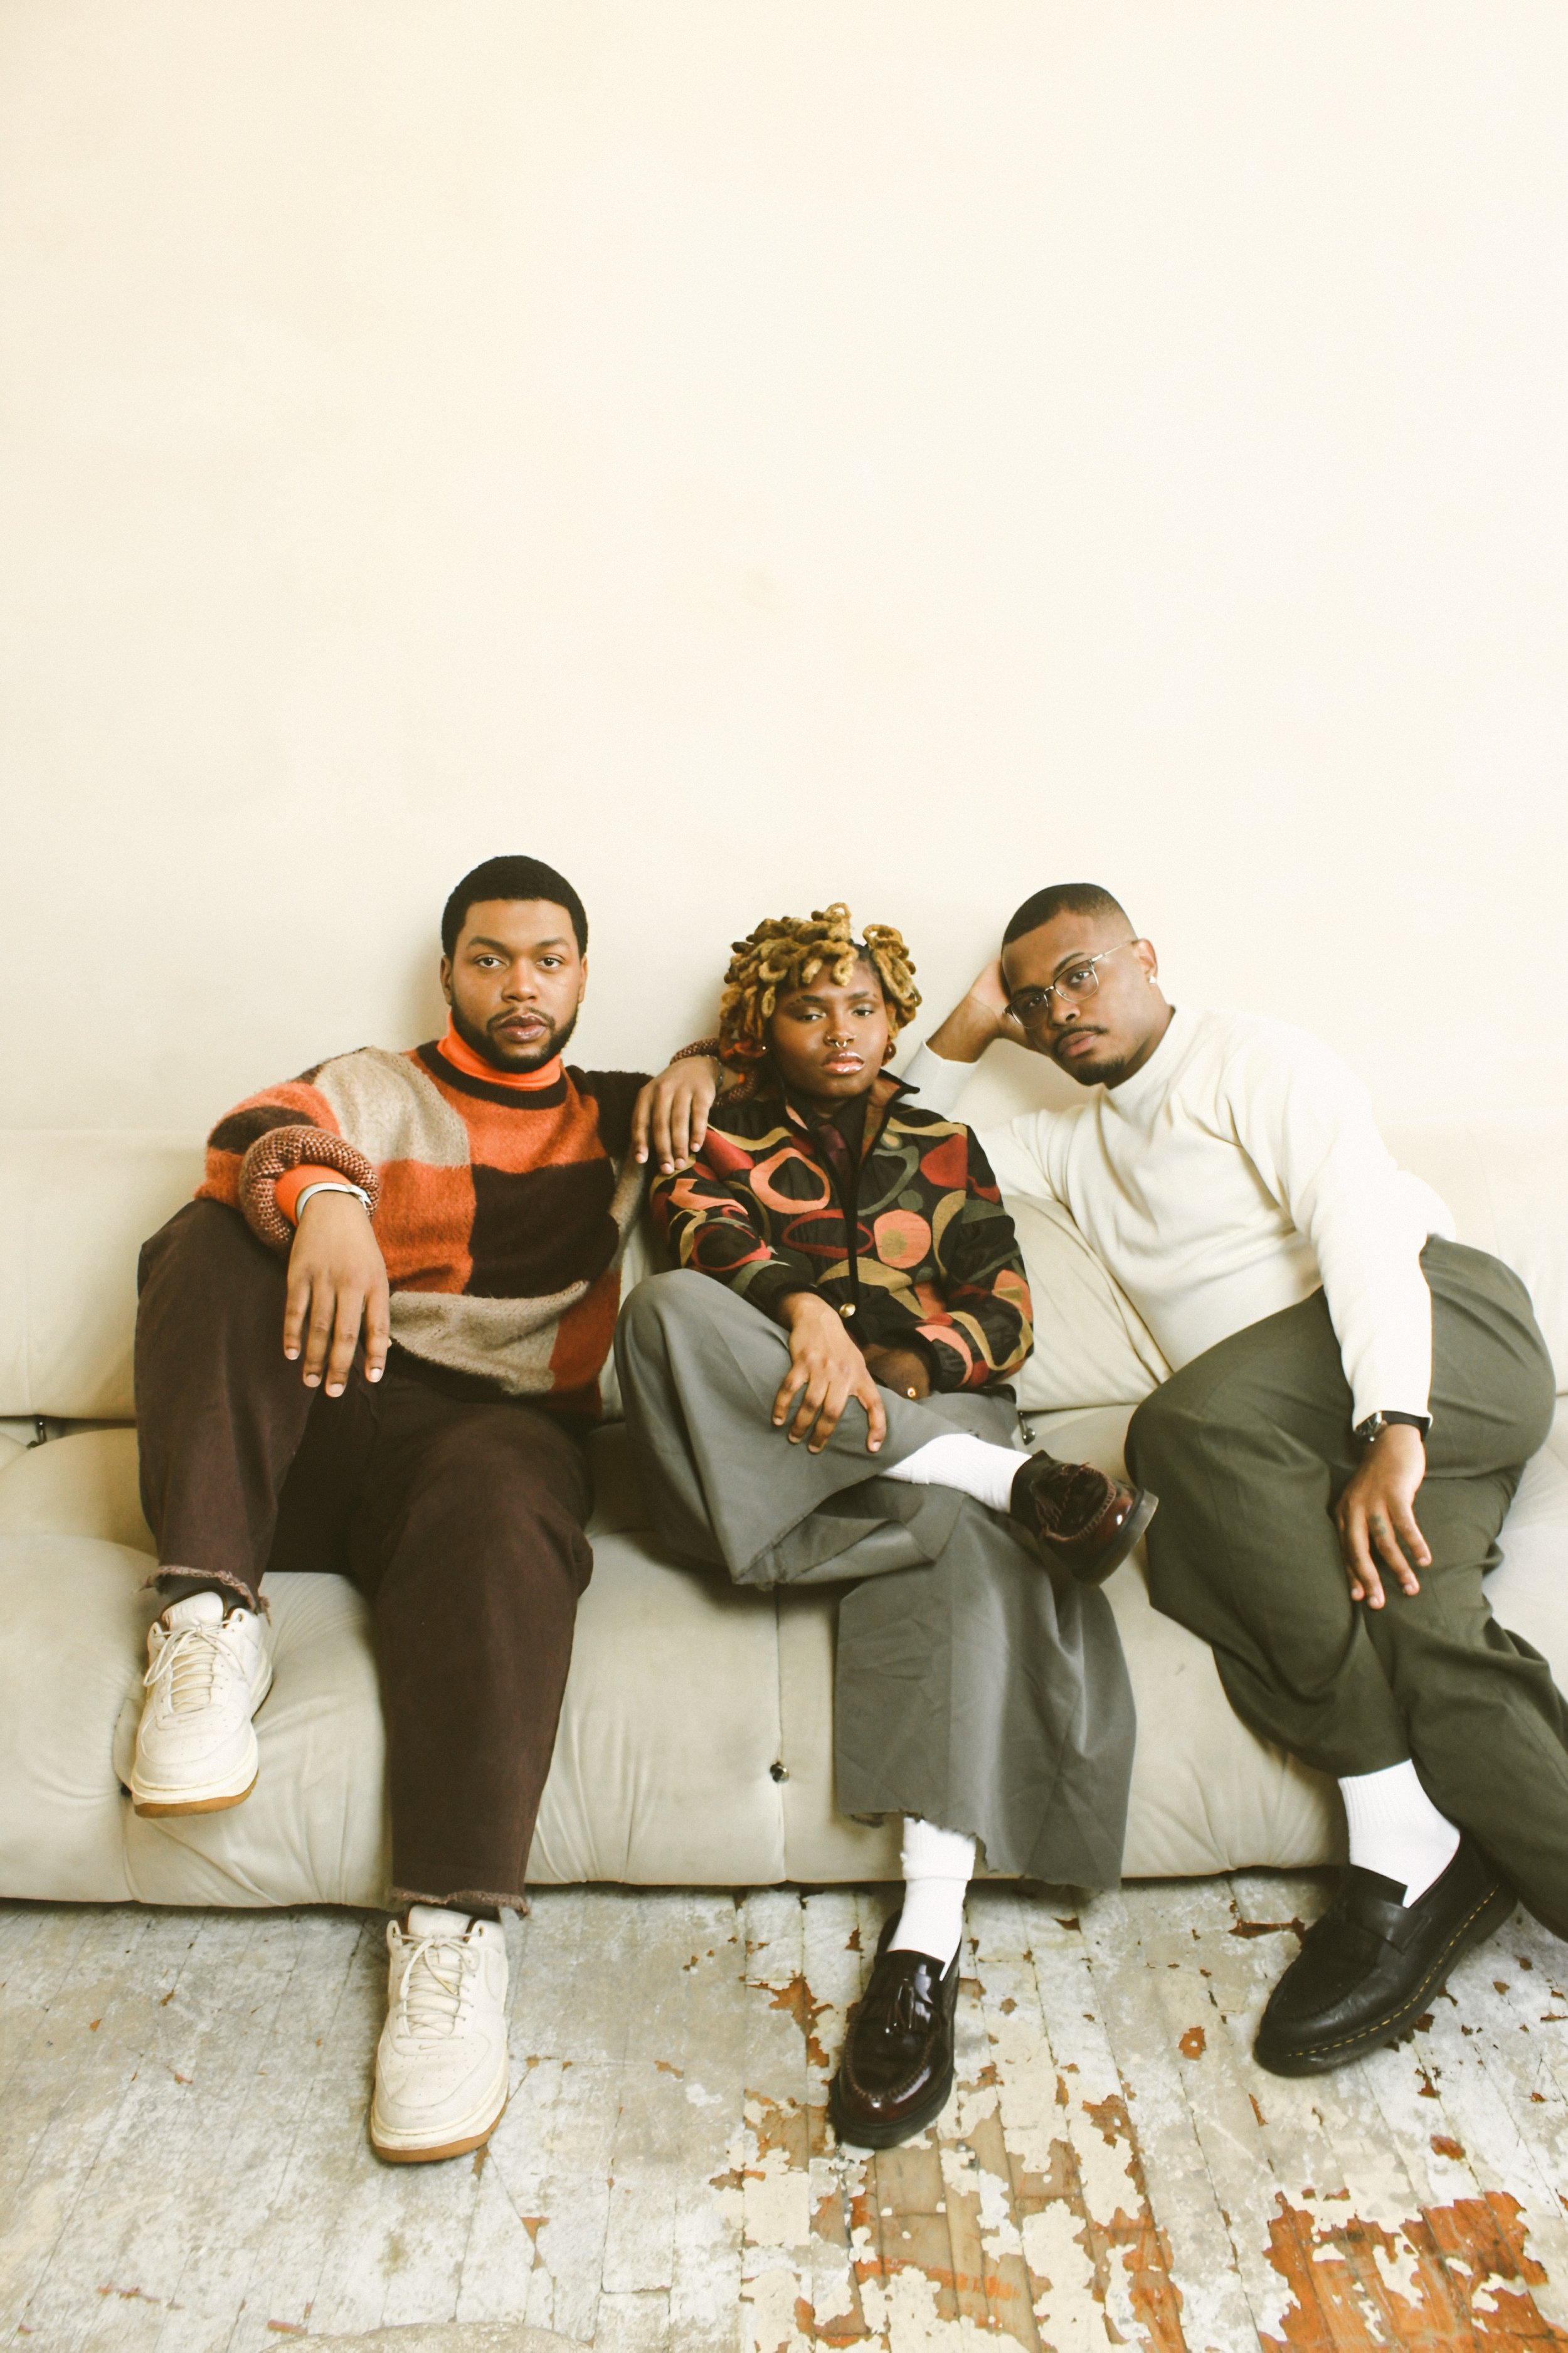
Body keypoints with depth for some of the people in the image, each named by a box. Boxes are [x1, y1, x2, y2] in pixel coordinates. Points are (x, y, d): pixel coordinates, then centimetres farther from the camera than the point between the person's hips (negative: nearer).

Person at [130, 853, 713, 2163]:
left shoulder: (622, 1125, 23)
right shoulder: (375, 1089, 19)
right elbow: (254, 1141, -4)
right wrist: (322, 1194, -28)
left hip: (498, 1425, -1)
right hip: (306, 1430, 2)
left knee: (502, 1495, -36)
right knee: (215, 1235, -20)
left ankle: (455, 1925, -36)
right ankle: (211, 1613, -27)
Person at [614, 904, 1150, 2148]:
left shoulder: (944, 1147, 23)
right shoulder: (719, 1137, 19)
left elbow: (1006, 1312, 11)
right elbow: (706, 1239, -6)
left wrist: (908, 1363, -12)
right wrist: (803, 1311, -29)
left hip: (932, 1402, 1)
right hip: (765, 1438, 0)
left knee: (957, 1536, -36)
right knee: (667, 1307, -32)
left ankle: (929, 1934, -42)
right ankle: (1008, 1477, -33)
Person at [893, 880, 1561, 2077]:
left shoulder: (1252, 1057, 6)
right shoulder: (1078, 1142, 28)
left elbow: (1360, 1217, -10)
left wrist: (1394, 1428, -25)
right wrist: (967, 1030, 19)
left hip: (1450, 1334, -5)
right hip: (1299, 1444, 5)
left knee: (1194, 1422, -34)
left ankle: (1408, 1839, -25)